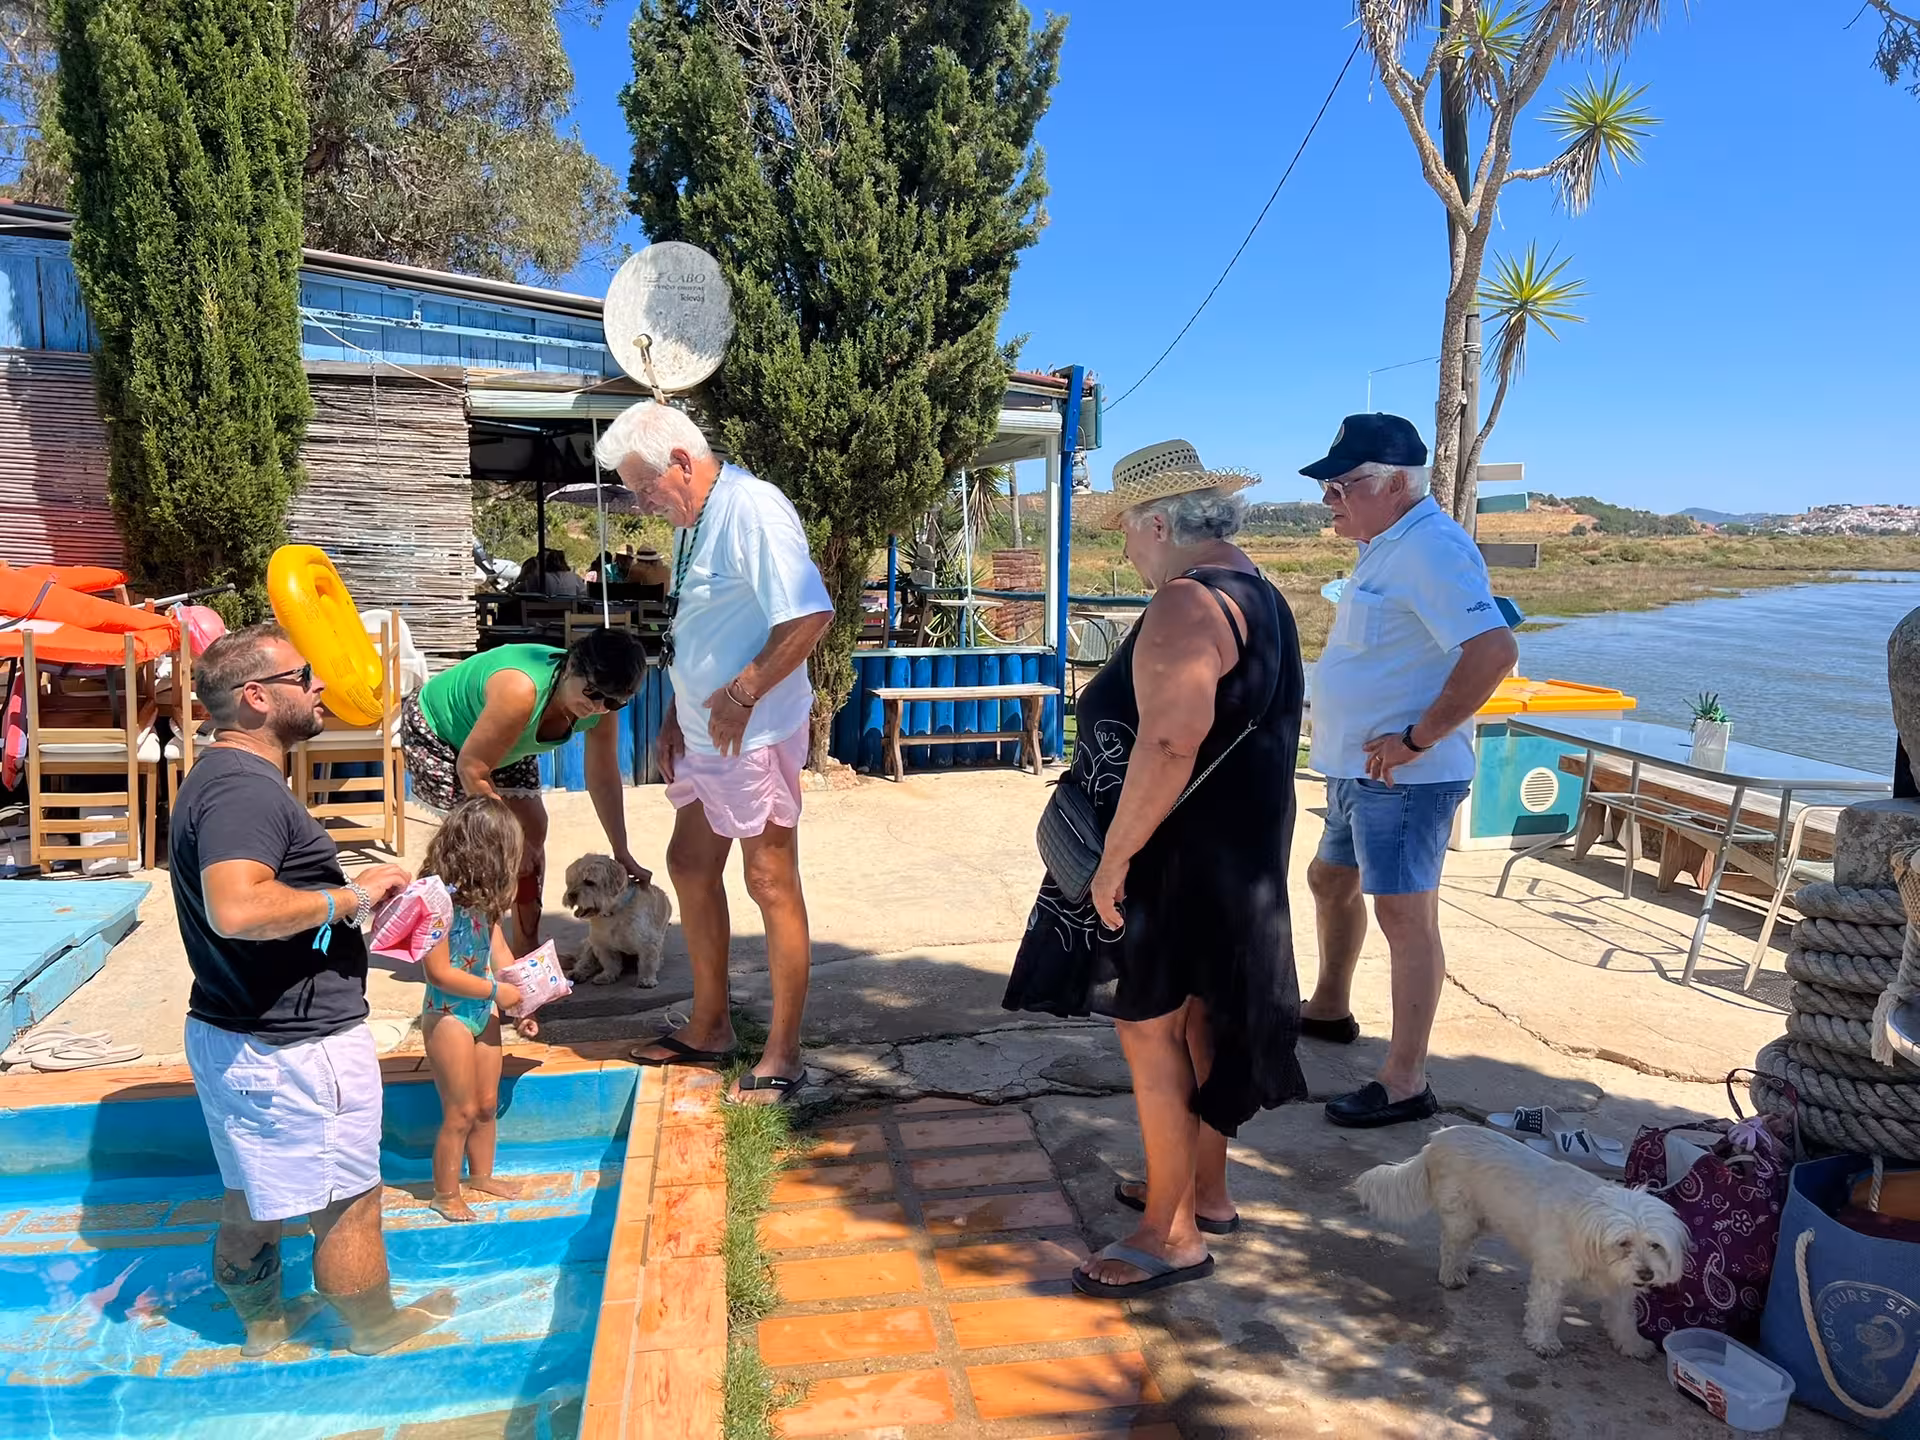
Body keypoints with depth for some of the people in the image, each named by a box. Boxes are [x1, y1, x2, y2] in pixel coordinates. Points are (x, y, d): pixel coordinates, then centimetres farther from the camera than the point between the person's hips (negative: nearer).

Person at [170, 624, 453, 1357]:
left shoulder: (218, 777, 11)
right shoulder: (245, 788, -24)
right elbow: (237, 908, -38)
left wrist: (348, 895, 11)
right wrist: (348, 896, -25)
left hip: (227, 1034, 10)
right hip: (294, 1047, -10)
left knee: (251, 1198, 24)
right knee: (348, 1202, 10)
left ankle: (263, 1319, 42)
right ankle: (376, 1327, 29)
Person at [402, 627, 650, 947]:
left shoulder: (602, 705, -23)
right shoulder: (520, 692, -43)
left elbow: (604, 778, -11)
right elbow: (471, 768, -33)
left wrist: (622, 855, -9)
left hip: (501, 747, 7)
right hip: (434, 735, -7)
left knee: (534, 829, 2)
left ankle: (527, 947, 15)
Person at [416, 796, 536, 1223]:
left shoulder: (482, 898, 1)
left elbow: (500, 954, 8)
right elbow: (439, 972, -24)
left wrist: (521, 1003, 3)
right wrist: (496, 991, -18)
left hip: (483, 1012, 8)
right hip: (449, 1016, -8)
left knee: (487, 1104, 19)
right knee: (461, 1112, 3)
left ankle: (482, 1175, 37)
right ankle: (446, 1193, 21)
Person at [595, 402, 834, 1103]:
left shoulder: (754, 511, -18)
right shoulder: (692, 522, 13)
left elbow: (810, 615, -25)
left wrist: (741, 694, -23)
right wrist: (677, 715, 17)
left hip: (753, 735, -10)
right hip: (701, 736, 10)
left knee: (771, 884, -2)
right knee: (690, 867, 17)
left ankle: (782, 1054, 11)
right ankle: (709, 1027, 32)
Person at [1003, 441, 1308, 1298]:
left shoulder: (1185, 602, -20)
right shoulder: (1259, 595, 13)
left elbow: (1169, 744, -30)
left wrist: (1114, 856, -23)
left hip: (1176, 862, -10)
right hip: (1240, 855, 10)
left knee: (1149, 1031, 1)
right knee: (1202, 1020, 19)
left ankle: (1172, 1234, 12)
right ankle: (1206, 1191, 34)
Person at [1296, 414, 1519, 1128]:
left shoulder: (1430, 547, -18)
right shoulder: (1387, 548, 14)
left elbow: (1494, 650, -29)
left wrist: (1416, 739, -24)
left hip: (1402, 777, -11)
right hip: (1358, 772, 11)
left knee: (1405, 917, -4)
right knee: (1330, 881, 23)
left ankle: (1405, 1083, 6)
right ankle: (1329, 1009, 44)